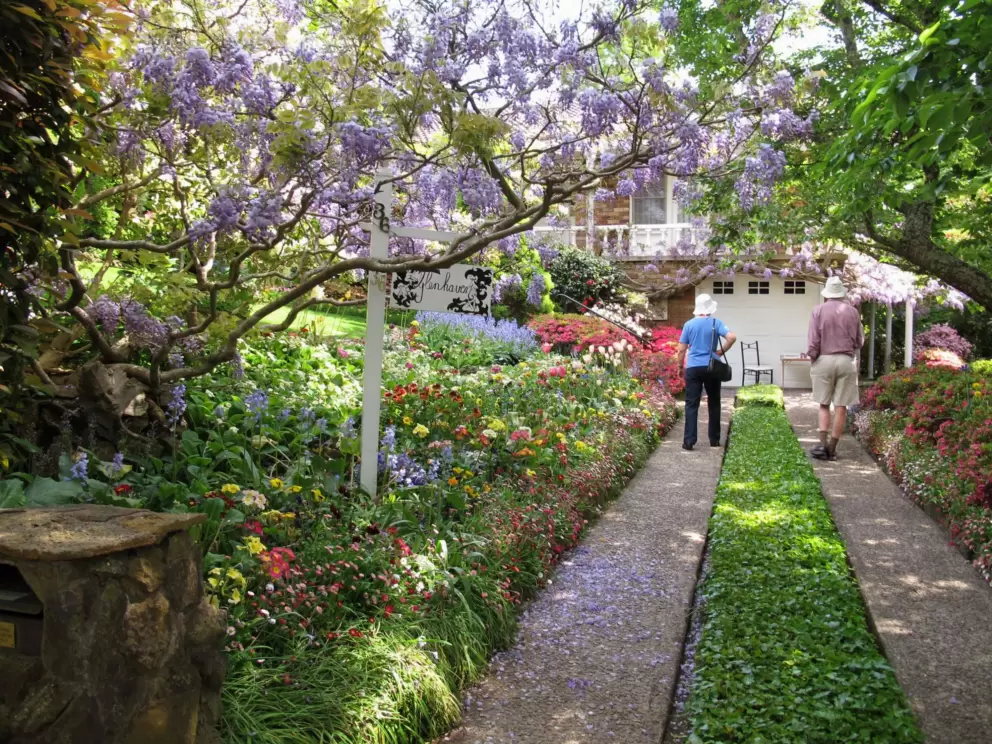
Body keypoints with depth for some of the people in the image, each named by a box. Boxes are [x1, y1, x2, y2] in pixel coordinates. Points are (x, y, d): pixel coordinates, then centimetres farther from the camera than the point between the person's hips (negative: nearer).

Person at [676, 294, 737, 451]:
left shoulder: (689, 324, 3)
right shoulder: (716, 323, -1)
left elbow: (681, 350, 3)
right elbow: (732, 337, -15)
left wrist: (680, 366, 15)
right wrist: (722, 351, 0)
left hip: (693, 368, 0)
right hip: (711, 368, 0)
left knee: (691, 404, 0)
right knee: (714, 403, 12)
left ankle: (689, 441, -7)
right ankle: (714, 439, 17)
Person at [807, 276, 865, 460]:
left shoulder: (819, 310, -3)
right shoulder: (853, 311, 3)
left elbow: (813, 341, -6)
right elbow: (860, 341, 8)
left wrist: (812, 358, 8)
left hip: (824, 360, -1)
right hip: (846, 361, 1)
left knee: (824, 405, 10)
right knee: (841, 406, 4)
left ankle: (823, 444, -3)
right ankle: (832, 448, 6)